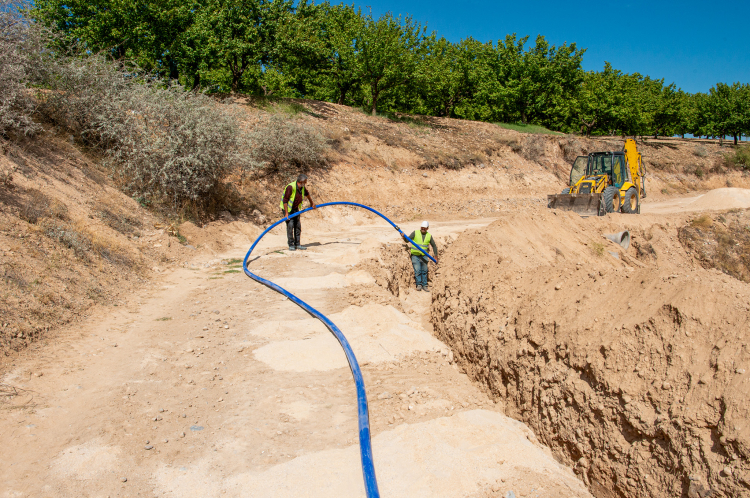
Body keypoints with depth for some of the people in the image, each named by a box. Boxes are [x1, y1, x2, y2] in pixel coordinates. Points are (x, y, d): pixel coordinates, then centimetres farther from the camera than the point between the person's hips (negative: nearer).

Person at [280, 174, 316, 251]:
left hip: (295, 208, 7)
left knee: (298, 226, 4)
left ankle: (297, 244, 10)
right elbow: (285, 201, -26)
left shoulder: (302, 187, -6)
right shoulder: (290, 187, -28)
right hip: (287, 208, -7)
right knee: (290, 225, -14)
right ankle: (291, 245, -6)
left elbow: (307, 194, 17)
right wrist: (286, 214, -27)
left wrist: (312, 203, 30)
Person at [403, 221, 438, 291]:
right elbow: (407, 240, -6)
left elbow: (434, 246, 10)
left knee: (424, 271, 5)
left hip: (424, 256, 3)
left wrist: (436, 256, 3)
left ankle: (424, 285, 14)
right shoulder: (415, 233, -4)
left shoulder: (429, 236, 4)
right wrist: (404, 237, -28)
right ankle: (419, 284, -3)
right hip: (415, 255, -3)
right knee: (417, 270, -10)